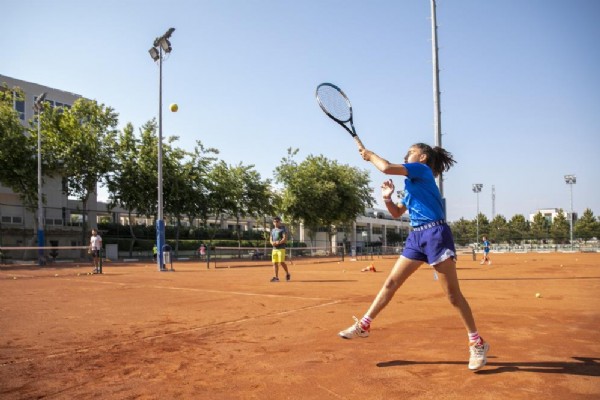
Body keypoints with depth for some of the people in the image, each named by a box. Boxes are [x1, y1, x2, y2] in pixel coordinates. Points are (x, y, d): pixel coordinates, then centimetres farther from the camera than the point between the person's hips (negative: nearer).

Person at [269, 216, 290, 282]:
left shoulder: (283, 229, -2)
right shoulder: (272, 230, 19)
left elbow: (285, 239, -11)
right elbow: (271, 239, 19)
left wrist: (278, 242, -23)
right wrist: (272, 242, -5)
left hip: (281, 248, -6)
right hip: (274, 249, 6)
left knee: (281, 262, -13)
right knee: (274, 263, 1)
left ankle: (287, 274, 7)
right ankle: (276, 277, 5)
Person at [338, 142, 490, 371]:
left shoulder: (422, 170, -5)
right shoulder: (412, 184, 20)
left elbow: (387, 168, -16)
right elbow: (397, 213, 24)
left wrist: (370, 155, 2)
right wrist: (387, 198, 5)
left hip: (436, 235, -9)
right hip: (416, 237, 9)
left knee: (453, 294, -3)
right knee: (391, 283, 7)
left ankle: (477, 344, 11)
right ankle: (364, 325, 15)